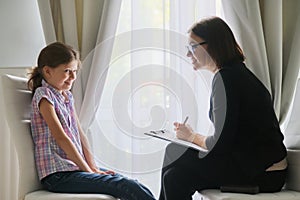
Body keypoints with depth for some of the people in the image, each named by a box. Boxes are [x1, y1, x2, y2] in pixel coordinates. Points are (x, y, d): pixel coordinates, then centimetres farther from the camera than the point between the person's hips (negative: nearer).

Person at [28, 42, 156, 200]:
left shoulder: (67, 96, 17)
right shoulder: (44, 95, -8)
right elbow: (61, 137, -15)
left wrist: (93, 167, 3)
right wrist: (88, 170, -15)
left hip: (75, 167, 8)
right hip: (58, 175, -8)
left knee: (131, 184, -4)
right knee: (127, 186, -20)